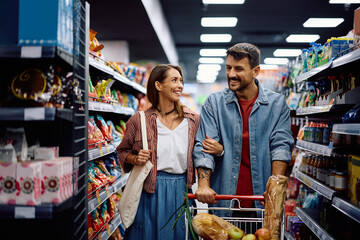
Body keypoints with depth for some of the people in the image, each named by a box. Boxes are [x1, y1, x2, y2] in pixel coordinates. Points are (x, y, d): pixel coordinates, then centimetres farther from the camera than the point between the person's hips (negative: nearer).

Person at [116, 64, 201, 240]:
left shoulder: (193, 120, 4)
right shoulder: (139, 120, -1)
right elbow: (123, 151, 11)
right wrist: (135, 159, -9)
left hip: (181, 190, 2)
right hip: (149, 191, -1)